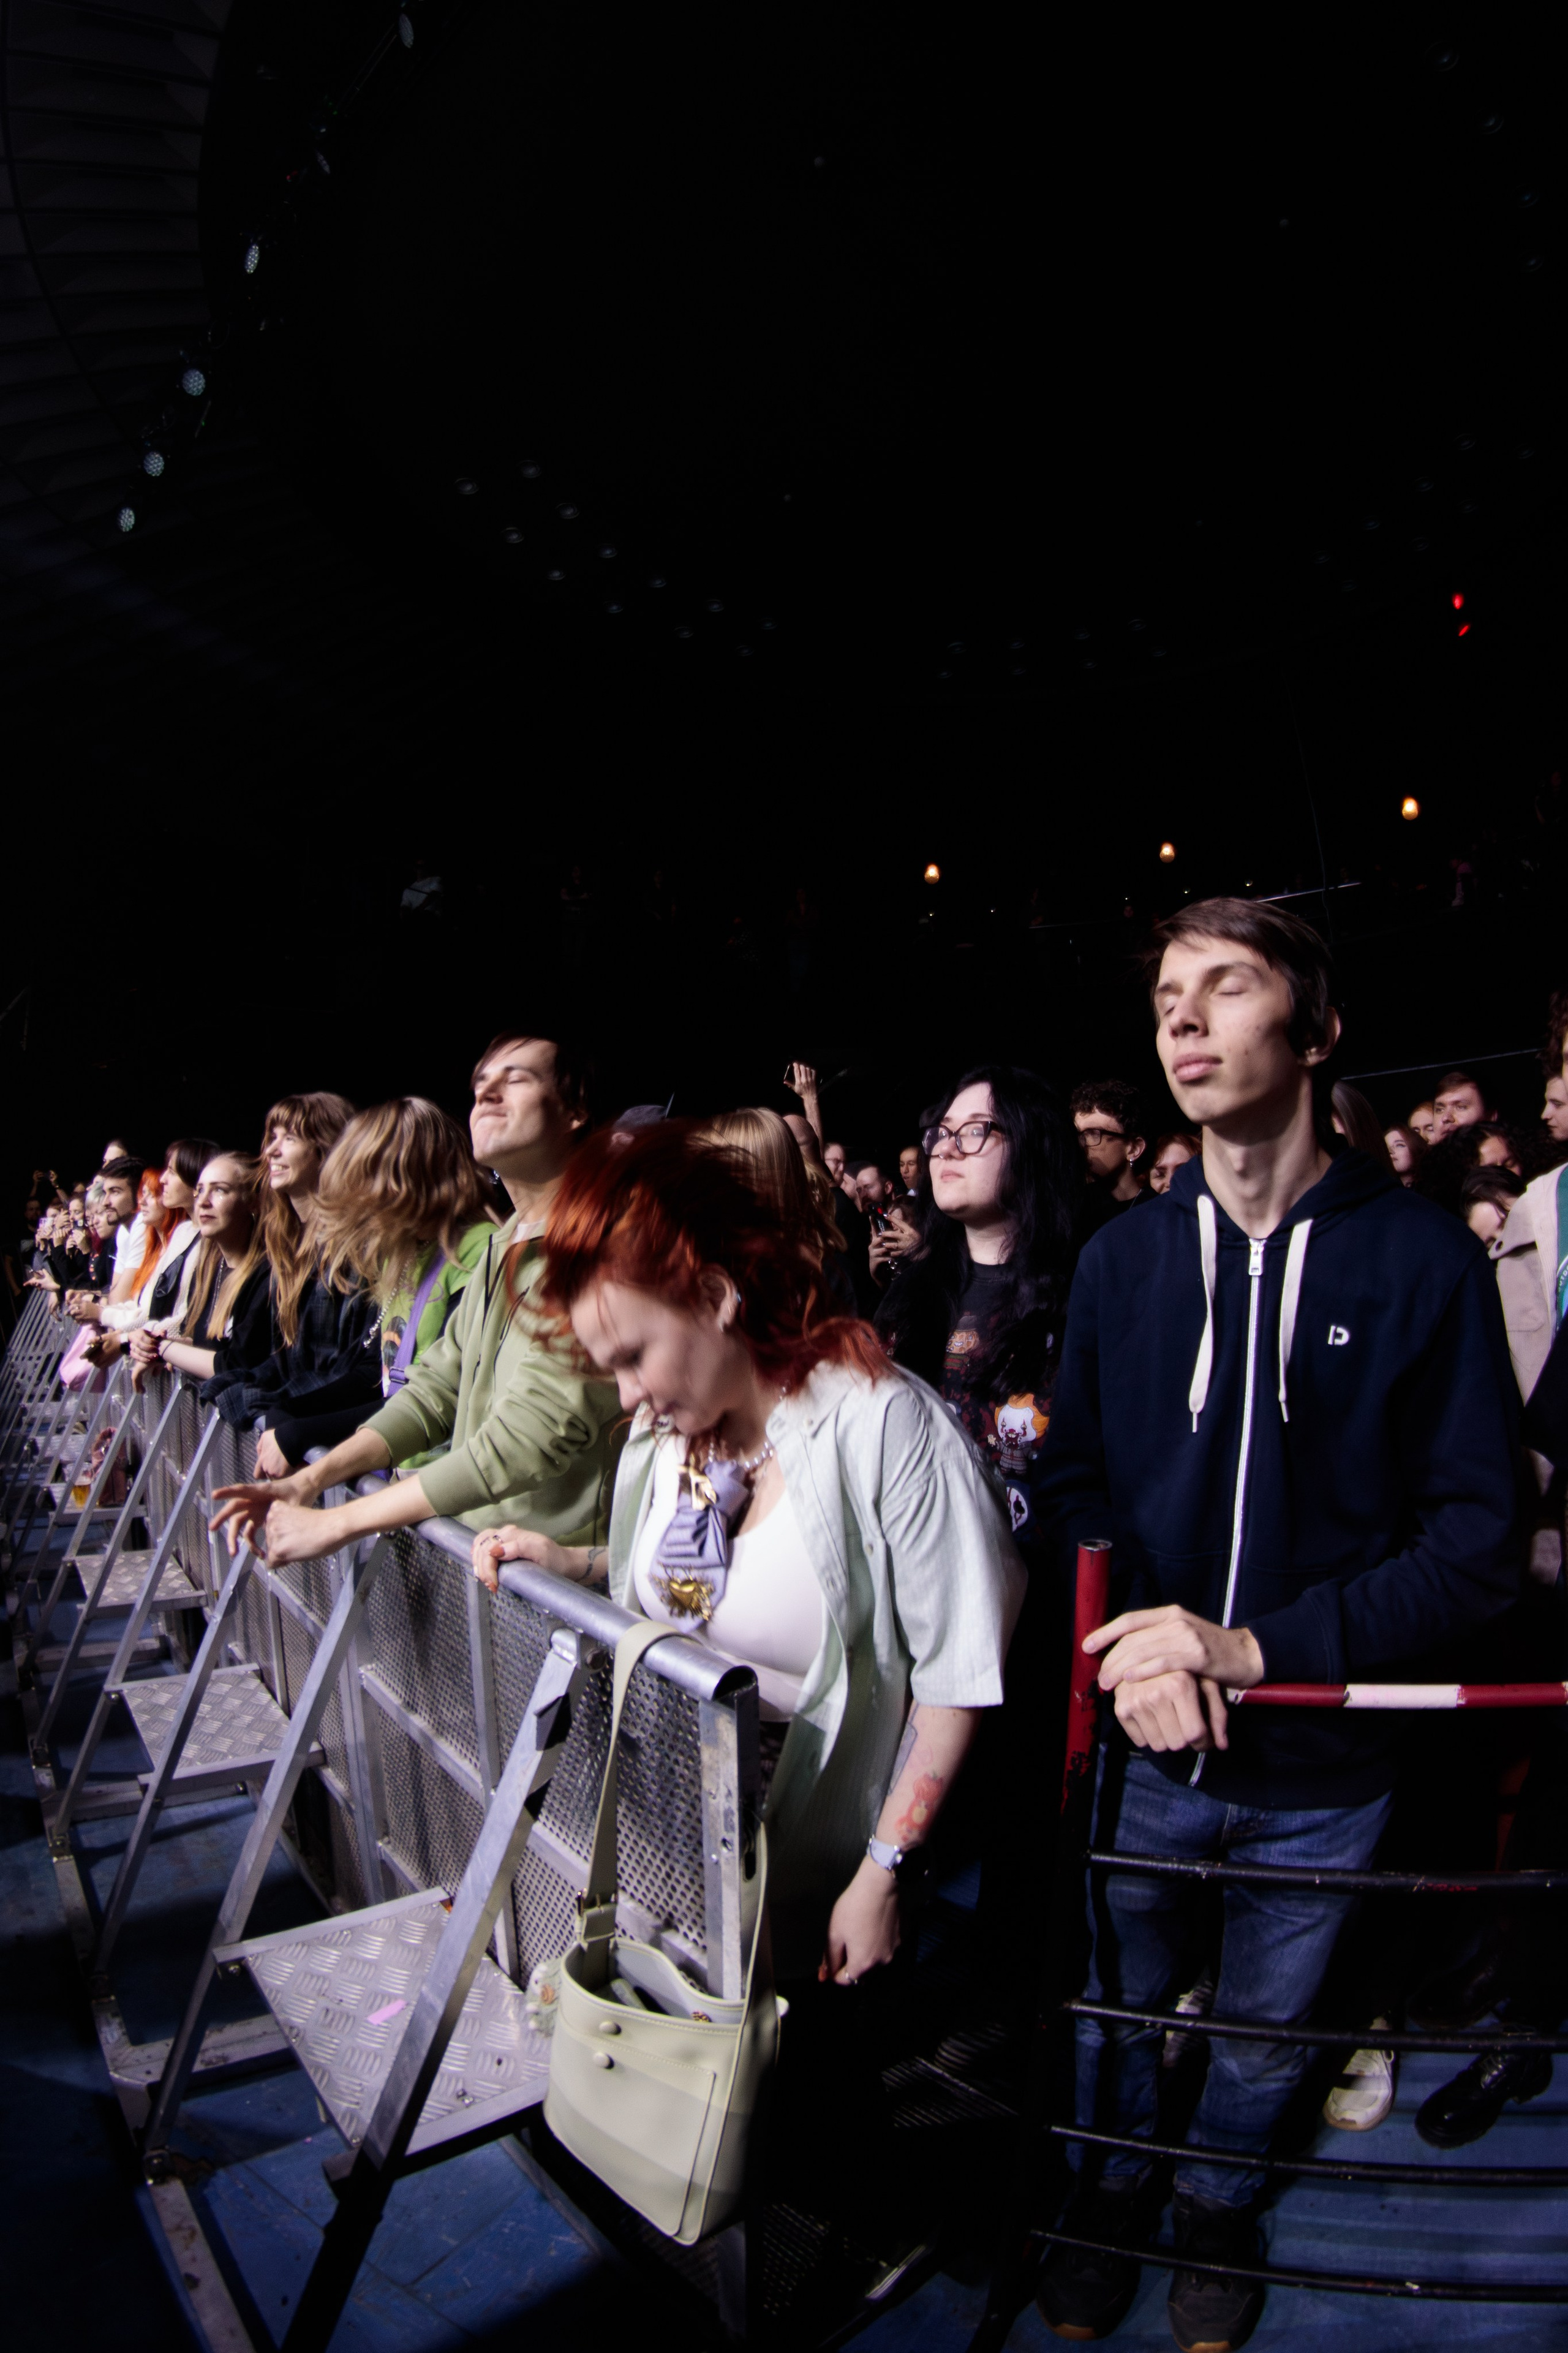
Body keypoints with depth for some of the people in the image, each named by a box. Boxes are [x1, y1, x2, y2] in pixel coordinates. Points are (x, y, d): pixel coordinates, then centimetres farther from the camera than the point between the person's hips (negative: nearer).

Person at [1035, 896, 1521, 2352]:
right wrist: (1129, 1644, -17)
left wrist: (1258, 1646, -22)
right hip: (1138, 1744, 2)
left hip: (1321, 1764, -1)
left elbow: (1478, 1542, -13)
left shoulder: (1423, 1259, -13)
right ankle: (1109, 2191, 54)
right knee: (1114, 2002, 23)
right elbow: (1072, 1483, 1)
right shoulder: (1121, 1259, -5)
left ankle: (1221, 2207, 55)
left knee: (1265, 2029, 24)